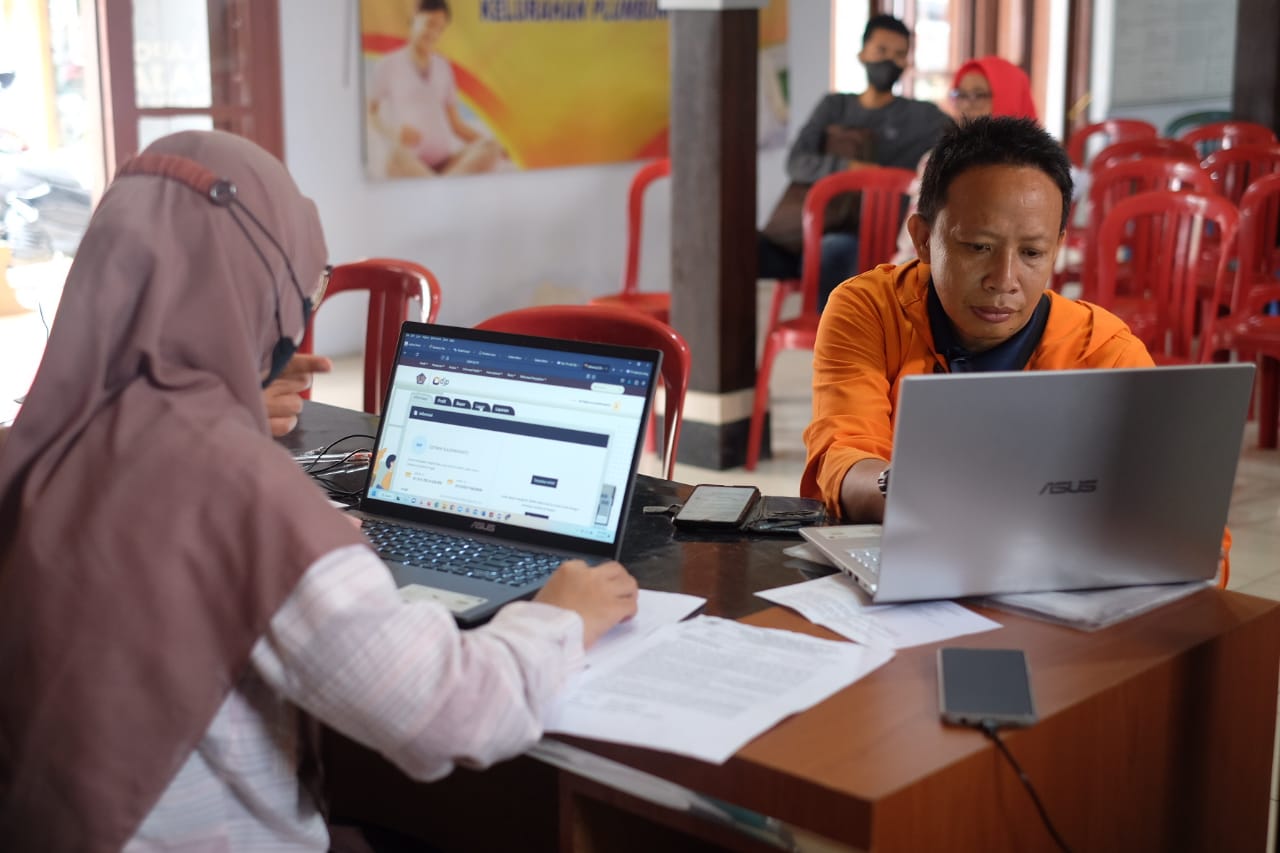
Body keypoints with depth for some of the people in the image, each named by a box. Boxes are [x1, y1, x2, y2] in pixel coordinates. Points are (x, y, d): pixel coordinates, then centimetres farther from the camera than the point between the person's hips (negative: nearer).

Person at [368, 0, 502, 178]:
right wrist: (393, 132, -18)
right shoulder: (390, 64, 7)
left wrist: (492, 145, 5)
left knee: (489, 148, -27)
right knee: (399, 156, -41)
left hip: (445, 161, 5)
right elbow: (371, 112, 4)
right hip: (411, 162, -4)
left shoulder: (443, 67, 21)